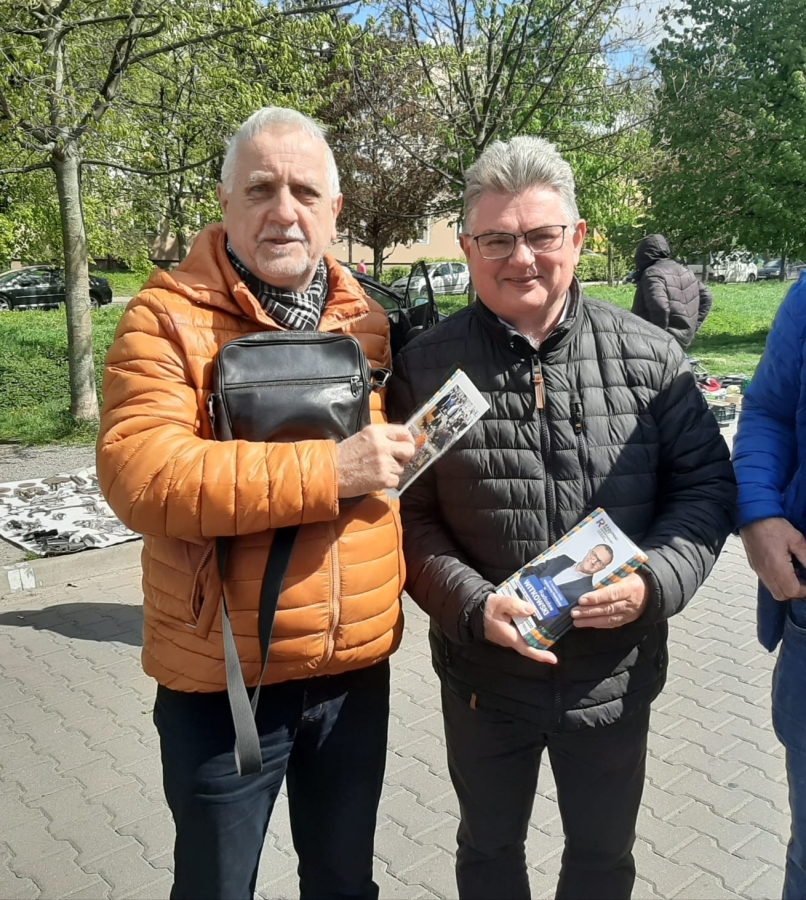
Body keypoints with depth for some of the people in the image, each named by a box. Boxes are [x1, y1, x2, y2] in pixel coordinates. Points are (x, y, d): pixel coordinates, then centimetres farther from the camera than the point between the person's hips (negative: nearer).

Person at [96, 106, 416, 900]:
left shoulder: (368, 321, 5)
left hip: (356, 668, 4)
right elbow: (139, 475, -24)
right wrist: (326, 471, -26)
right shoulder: (166, 317, -10)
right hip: (223, 677, -4)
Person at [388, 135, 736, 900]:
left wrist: (655, 581, -17)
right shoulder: (426, 367, -9)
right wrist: (472, 606, -20)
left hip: (616, 678, 1)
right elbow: (408, 517, -6)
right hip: (483, 678, 0)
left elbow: (706, 481, -1)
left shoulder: (648, 356, -7)